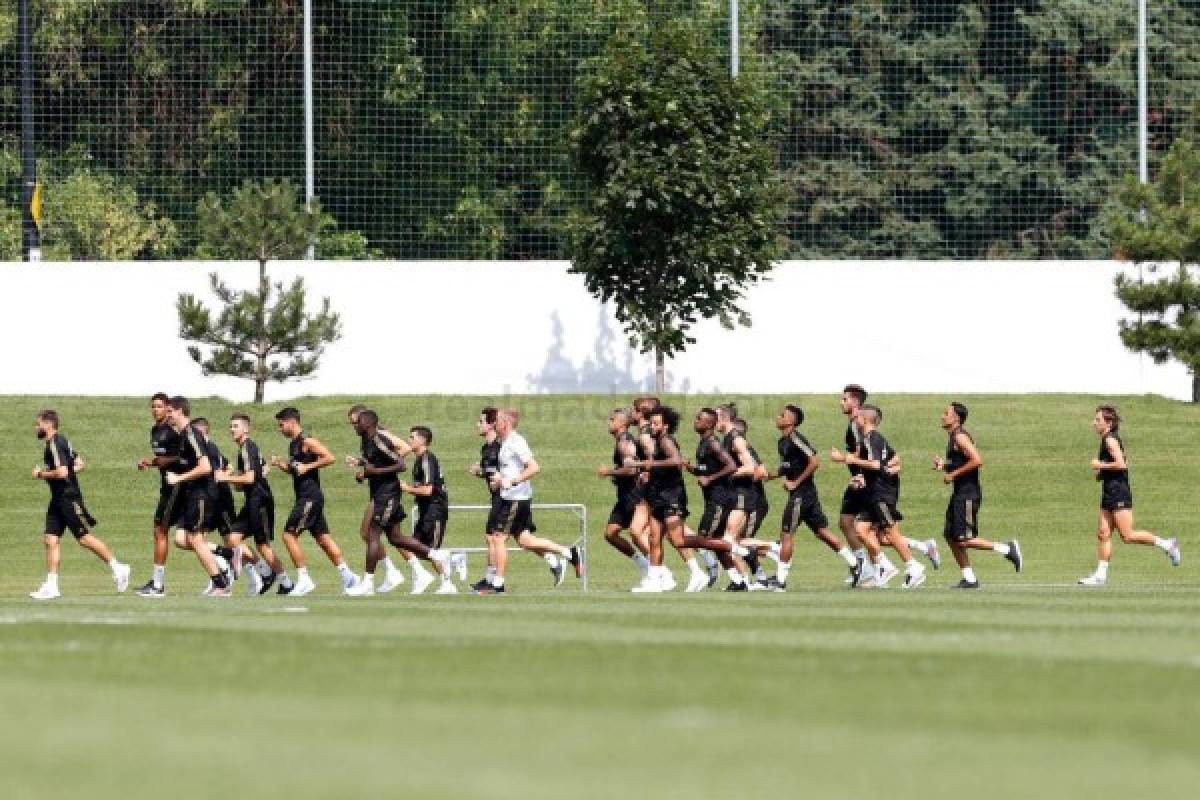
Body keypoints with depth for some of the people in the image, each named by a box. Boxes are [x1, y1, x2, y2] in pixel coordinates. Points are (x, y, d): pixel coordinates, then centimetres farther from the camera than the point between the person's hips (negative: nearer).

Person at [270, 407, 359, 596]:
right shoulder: (293, 444, 16)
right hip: (304, 498, 10)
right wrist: (280, 464, 10)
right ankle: (346, 574, 14)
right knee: (323, 537, 11)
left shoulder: (307, 441, -13)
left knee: (289, 535, -11)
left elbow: (329, 458, -20)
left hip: (310, 497, -10)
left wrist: (307, 467, -20)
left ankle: (304, 580, -9)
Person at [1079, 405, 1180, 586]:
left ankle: (1166, 544, 1)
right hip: (1109, 494, 10)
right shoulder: (1109, 440, 17)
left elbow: (1120, 464, -24)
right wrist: (1102, 472, 15)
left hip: (1118, 492, -10)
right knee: (1103, 535, 4)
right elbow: (1123, 465, 25)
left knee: (1128, 535, -9)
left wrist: (1100, 465, -12)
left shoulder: (1110, 440, -12)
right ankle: (1100, 574, 1)